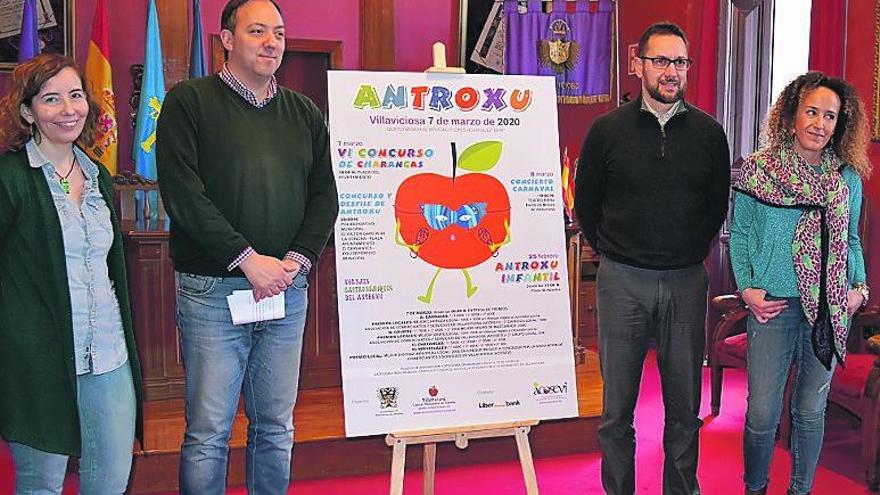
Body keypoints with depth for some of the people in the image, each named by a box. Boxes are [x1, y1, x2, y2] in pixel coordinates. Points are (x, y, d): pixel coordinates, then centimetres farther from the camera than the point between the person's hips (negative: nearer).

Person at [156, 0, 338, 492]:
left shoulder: (305, 113, 13)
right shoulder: (189, 101, -1)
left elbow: (325, 196, 9)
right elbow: (183, 193, -11)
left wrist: (297, 260, -7)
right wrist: (248, 260, -15)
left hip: (287, 289, 4)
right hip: (212, 289, -4)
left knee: (277, 428, 12)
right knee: (209, 431, 1)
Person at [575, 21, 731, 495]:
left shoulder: (709, 132, 3)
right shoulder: (608, 130, -1)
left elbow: (718, 206, 15)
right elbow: (585, 203, 9)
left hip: (687, 282, 2)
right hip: (622, 282, -1)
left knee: (684, 403, 11)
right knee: (617, 405, 6)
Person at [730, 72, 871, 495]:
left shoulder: (847, 178, 7)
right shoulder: (757, 170, -2)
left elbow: (851, 240, 16)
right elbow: (738, 233, 1)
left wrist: (860, 287, 3)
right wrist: (747, 287, -7)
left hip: (830, 309, 3)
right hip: (773, 304, -3)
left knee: (811, 409, 12)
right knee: (763, 413, -1)